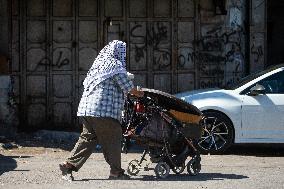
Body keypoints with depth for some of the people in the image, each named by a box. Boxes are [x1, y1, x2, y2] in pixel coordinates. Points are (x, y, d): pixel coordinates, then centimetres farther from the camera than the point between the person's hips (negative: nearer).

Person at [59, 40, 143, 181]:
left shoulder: (98, 65, 21)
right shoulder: (116, 66, -4)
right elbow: (128, 88, -4)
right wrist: (140, 94, 17)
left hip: (85, 108, 8)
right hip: (104, 111, -8)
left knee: (88, 138, 11)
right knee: (112, 140, 1)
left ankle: (69, 165, 4)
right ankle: (116, 172, 4)